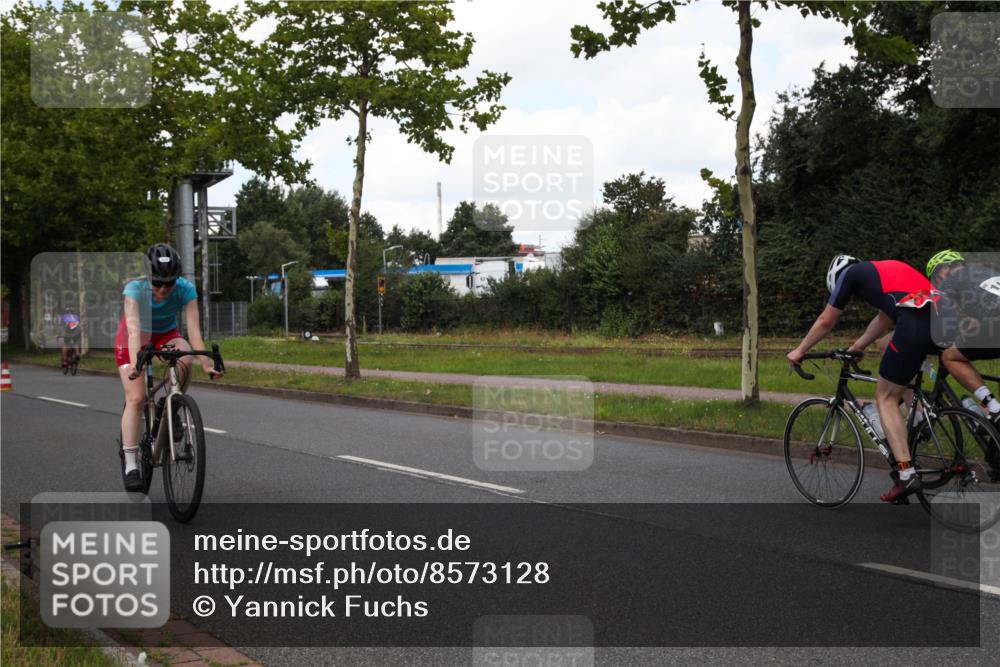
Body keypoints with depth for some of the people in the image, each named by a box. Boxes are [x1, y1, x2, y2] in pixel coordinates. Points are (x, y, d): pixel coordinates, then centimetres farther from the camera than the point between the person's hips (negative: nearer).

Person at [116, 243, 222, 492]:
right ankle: (131, 466, -11)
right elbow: (134, 330, -44)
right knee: (136, 398, -16)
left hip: (166, 334, 2)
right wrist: (134, 364, -60)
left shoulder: (186, 289, -28)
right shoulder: (135, 289, -33)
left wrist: (206, 364, -47)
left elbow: (194, 329, -34)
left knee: (185, 359, -33)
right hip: (135, 338, -2)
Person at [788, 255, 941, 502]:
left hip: (915, 324, -7)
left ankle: (907, 474, -3)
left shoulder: (849, 273, 17)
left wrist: (799, 351, 35)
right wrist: (857, 347, 53)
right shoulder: (886, 270, 36)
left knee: (886, 397, 6)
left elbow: (826, 321, 22)